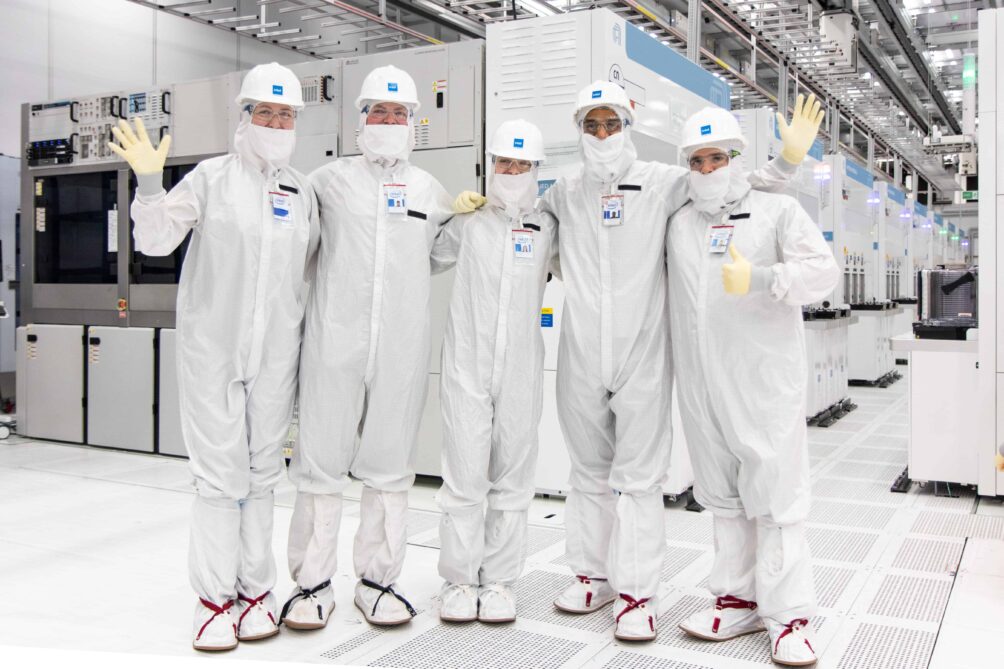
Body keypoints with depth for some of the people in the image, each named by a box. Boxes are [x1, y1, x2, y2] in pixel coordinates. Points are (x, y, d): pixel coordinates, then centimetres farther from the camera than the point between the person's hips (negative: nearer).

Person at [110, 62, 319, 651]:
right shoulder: (212, 178, 1)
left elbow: (310, 274, 16)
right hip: (213, 348, -2)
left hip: (275, 354, 3)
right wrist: (149, 182, -15)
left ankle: (256, 590, 19)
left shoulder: (304, 192, 10)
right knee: (219, 475, -1)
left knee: (261, 473, 8)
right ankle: (216, 598, 10)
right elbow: (156, 241, -1)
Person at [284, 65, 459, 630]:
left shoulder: (431, 191, 12)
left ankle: (379, 579, 19)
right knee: (322, 463, 1)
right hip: (335, 339, -2)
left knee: (390, 466, 7)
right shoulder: (329, 181, 6)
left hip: (402, 346, 2)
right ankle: (313, 582, 14)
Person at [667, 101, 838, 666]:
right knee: (724, 496, 11)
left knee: (775, 494, -3)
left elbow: (824, 270, -11)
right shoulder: (680, 223, 16)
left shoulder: (777, 210, 2)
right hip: (702, 382, 5)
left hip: (766, 380, -4)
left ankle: (789, 615, 6)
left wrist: (761, 278, -26)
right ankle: (740, 599, 23)